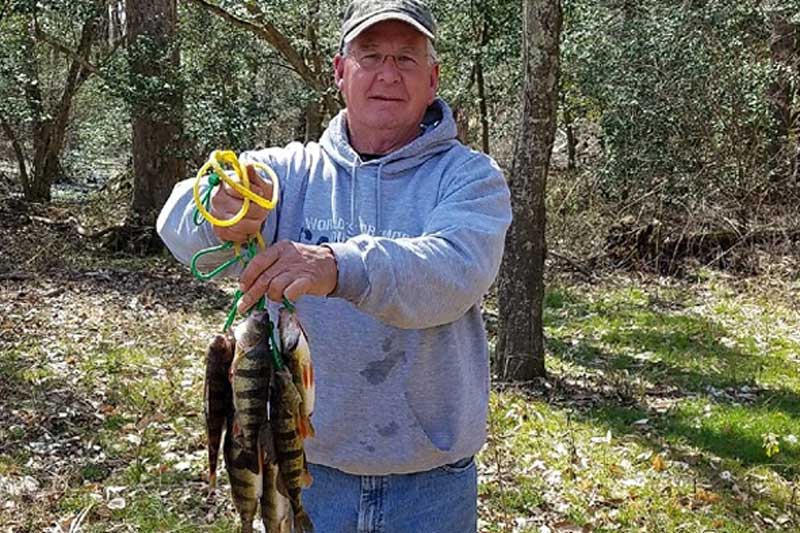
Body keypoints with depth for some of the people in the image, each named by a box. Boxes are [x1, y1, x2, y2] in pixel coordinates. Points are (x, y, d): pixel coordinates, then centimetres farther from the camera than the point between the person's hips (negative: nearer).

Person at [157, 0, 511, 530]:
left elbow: (455, 273, -26)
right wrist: (213, 214, -41)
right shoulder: (291, 169, -1)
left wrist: (339, 268, -45)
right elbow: (178, 222, -17)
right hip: (308, 465, 2)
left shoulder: (471, 178, -6)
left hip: (431, 480, -1)